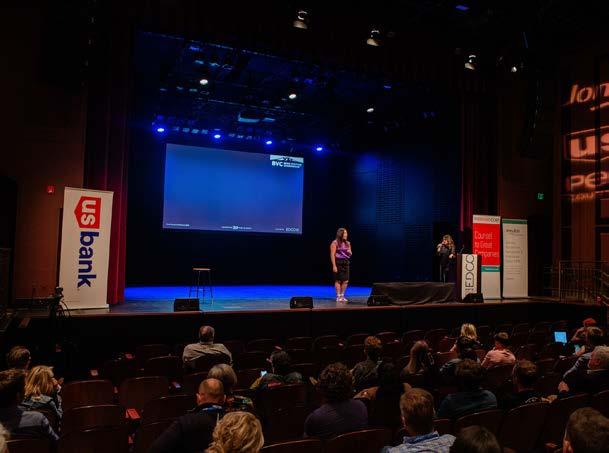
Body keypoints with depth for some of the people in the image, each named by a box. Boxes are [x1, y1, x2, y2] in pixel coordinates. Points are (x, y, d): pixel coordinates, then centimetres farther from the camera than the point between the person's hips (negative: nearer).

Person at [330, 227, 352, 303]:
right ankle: (338, 296, 5)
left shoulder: (347, 243, 14)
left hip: (346, 263, 6)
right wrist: (334, 265, -17)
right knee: (338, 280, -3)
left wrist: (349, 252, -3)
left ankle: (342, 296, 17)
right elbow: (332, 255, -11)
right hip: (338, 263, -6)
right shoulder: (335, 243, -7)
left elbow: (349, 254, 22)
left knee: (346, 281, 5)